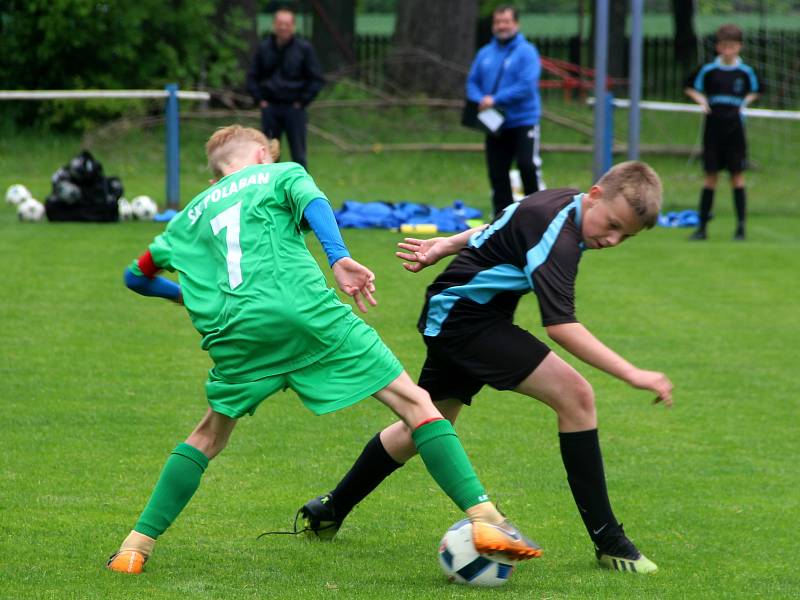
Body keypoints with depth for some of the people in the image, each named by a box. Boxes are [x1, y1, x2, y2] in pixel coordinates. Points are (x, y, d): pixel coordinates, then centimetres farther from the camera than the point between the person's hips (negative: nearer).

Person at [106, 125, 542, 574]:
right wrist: (339, 257, -18)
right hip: (305, 313, -4)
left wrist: (185, 293, 59)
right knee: (415, 403, 2)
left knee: (210, 436, 26)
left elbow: (137, 276, 40)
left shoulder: (192, 214, 31)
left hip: (234, 332, 4)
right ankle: (484, 518, -11)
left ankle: (136, 547, 18)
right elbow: (312, 202, -3)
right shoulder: (281, 174, 21)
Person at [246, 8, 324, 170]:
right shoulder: (263, 48, 6)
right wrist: (259, 99, 3)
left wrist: (302, 101, -5)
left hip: (294, 108, -2)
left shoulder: (304, 49, -1)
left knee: (298, 155, -1)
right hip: (270, 108, 2)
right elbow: (252, 76, 15)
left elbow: (316, 79, 1)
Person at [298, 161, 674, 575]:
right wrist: (633, 375, -40)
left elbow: (500, 228, 18)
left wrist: (444, 246, 28)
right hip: (464, 316, -11)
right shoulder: (558, 235, -28)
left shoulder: (562, 201, 2)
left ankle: (329, 511, 42)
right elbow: (560, 326, -37)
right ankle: (608, 542, -17)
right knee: (575, 396, -21)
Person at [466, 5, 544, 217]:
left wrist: (495, 100, -19)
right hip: (495, 125, 6)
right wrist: (480, 101, -8)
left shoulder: (526, 52, -8)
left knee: (528, 166, -19)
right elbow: (472, 82, 14)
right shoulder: (485, 54, 10)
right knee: (497, 173, 7)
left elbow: (526, 86, -18)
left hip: (522, 121, -6)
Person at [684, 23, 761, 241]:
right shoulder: (708, 70, -1)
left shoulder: (745, 71, 1)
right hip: (713, 128, 0)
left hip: (735, 128, 0)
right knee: (710, 176, 2)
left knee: (737, 175, 1)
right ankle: (702, 226, 8)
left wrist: (745, 102, 1)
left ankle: (741, 227, 5)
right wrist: (702, 101, -4)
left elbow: (754, 91, 19)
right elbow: (691, 87, 12)